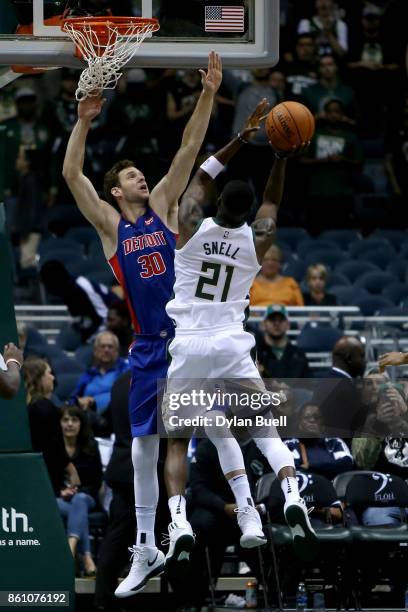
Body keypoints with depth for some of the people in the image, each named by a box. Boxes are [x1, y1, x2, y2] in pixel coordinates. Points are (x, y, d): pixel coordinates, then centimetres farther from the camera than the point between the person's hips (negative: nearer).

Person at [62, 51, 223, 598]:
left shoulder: (162, 207, 7)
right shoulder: (110, 223, 4)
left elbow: (189, 150, 1)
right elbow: (71, 174, -6)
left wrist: (208, 95, -7)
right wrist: (84, 122, -15)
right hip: (150, 347, 1)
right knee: (144, 450, 5)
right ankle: (146, 552, 12)